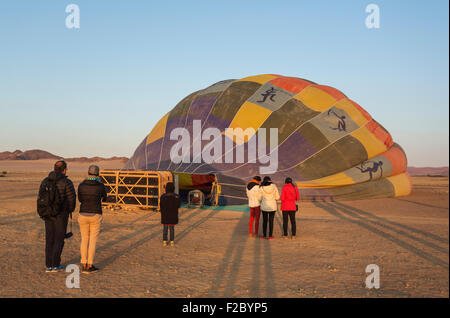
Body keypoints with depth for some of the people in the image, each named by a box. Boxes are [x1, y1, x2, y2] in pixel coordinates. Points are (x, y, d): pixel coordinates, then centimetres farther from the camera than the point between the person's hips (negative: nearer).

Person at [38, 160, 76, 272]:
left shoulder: (45, 181, 3)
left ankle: (48, 265, 13)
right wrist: (70, 210, 10)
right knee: (59, 239, 5)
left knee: (49, 239, 11)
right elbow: (72, 199, -10)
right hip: (61, 215, -5)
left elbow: (40, 198, 5)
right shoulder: (67, 182, -12)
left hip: (48, 215, 5)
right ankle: (56, 265, 8)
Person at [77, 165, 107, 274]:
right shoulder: (101, 186, -9)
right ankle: (90, 266, 6)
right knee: (93, 241, 5)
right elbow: (104, 199, 11)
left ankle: (84, 265, 13)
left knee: (84, 240, 12)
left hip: (83, 215, 2)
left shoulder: (81, 185, -4)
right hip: (95, 216, -2)